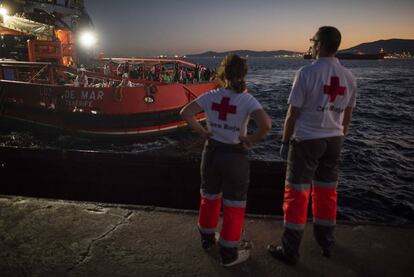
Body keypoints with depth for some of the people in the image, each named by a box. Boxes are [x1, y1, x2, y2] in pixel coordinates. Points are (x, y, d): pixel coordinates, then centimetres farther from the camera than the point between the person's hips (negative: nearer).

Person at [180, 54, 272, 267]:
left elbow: (185, 113, -9)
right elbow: (266, 124, -28)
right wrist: (251, 140, -13)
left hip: (211, 151, 4)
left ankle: (207, 238, 44)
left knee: (209, 197, 24)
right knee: (234, 205, 12)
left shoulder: (211, 96, -5)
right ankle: (229, 253, 22)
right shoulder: (247, 99, -14)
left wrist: (202, 132, -1)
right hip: (234, 155, -4)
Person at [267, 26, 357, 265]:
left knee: (297, 193, 3)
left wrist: (285, 142, -2)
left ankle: (290, 250, 11)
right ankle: (327, 243, 31)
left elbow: (293, 113, -12)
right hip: (334, 140, 6)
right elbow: (347, 116, 10)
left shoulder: (307, 73, -14)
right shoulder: (349, 77, 3)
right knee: (327, 191, 17)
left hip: (306, 139, -5)